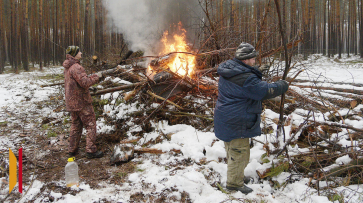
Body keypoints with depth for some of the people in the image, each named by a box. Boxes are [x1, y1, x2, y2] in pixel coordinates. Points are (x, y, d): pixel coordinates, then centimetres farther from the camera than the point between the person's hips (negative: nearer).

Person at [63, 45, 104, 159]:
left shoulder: (68, 67, 14)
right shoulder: (76, 67, -19)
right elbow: (85, 83, -25)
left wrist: (94, 77, 7)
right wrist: (96, 77, -13)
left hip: (72, 102, 9)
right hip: (81, 102, -9)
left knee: (76, 126, 17)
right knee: (91, 125, -1)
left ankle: (72, 150, 23)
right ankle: (91, 150, 0)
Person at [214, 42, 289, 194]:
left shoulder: (227, 70, 4)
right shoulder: (245, 78, -26)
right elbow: (265, 91, -20)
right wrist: (283, 85, -4)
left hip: (226, 118, 10)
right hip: (236, 123, -10)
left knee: (233, 150, 25)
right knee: (240, 152, 4)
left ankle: (235, 175, 43)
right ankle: (234, 183, 17)